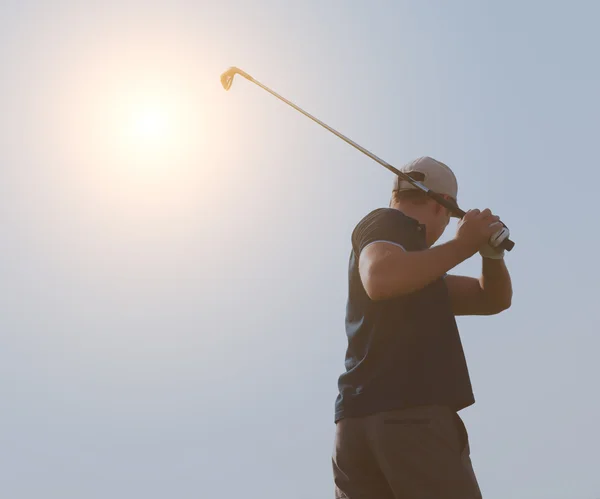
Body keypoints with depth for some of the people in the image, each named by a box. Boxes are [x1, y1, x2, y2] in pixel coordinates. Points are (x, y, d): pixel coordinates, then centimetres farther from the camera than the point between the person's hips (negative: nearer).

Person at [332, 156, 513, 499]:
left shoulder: (414, 266, 32)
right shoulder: (386, 222, 6)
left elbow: (493, 299, 29)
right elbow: (381, 279, -18)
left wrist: (493, 252, 9)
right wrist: (463, 245, -8)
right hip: (410, 413, -9)